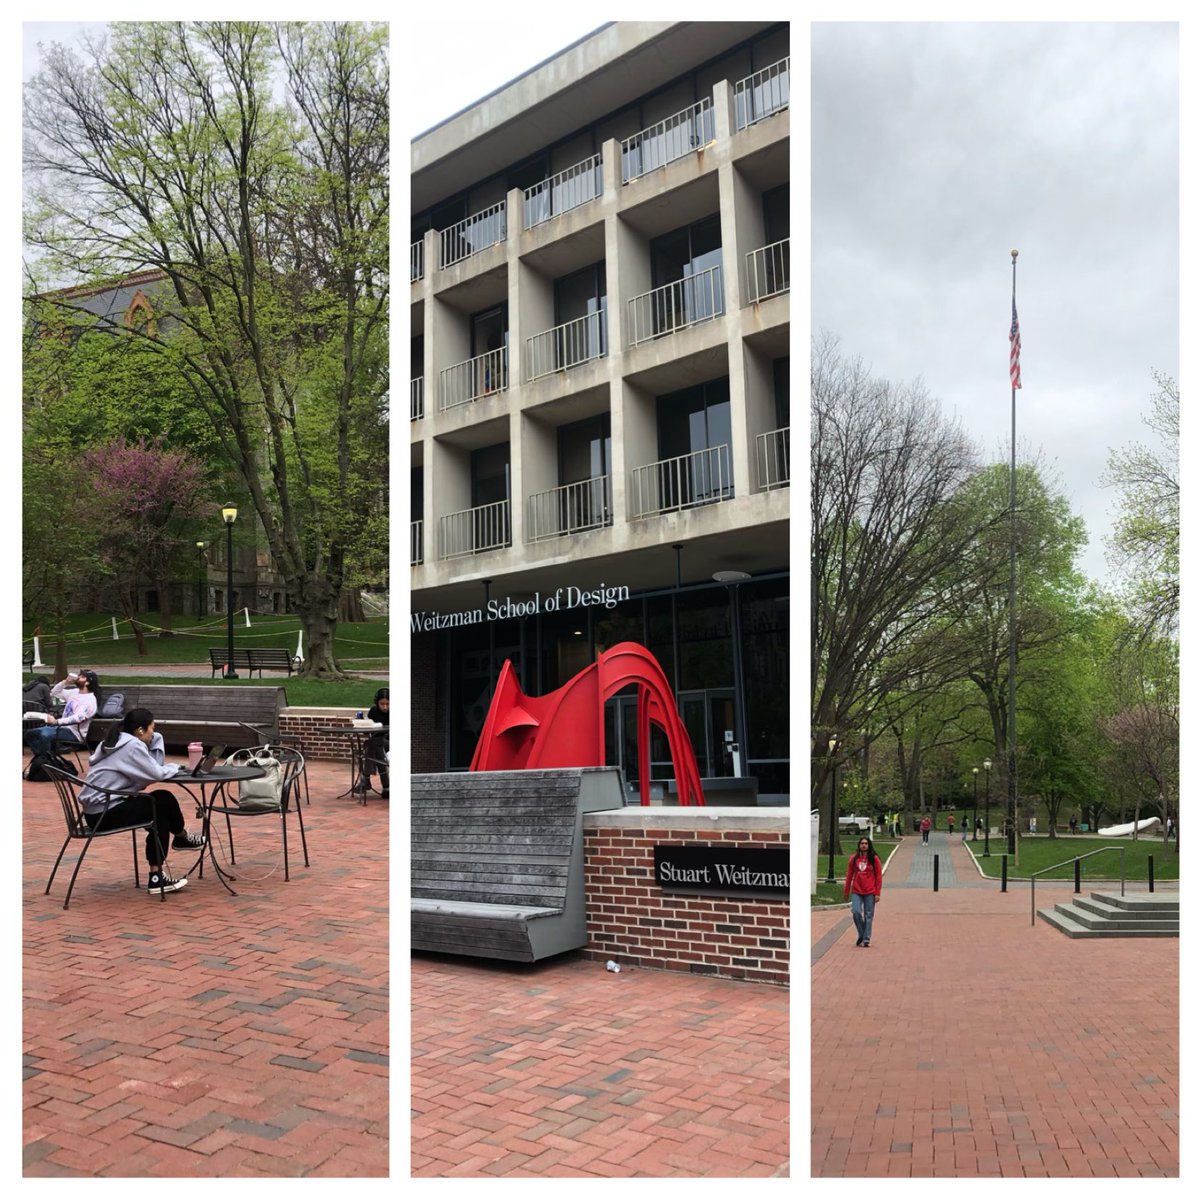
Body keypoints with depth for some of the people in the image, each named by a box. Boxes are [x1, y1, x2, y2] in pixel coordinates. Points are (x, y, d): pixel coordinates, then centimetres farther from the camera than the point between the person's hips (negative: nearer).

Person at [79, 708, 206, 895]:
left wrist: (155, 738, 3)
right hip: (105, 813, -10)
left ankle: (158, 877, 16)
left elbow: (151, 767, 14)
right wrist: (174, 767, 3)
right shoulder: (132, 745, -14)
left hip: (95, 810, 10)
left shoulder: (116, 741, 16)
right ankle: (181, 838, 25)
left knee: (160, 815, 14)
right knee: (164, 801, 0)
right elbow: (157, 773, -17)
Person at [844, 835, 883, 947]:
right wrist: (846, 892, 10)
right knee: (856, 912, -11)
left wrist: (877, 893, -6)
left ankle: (866, 940, 11)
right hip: (856, 891, 2)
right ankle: (861, 935, 11)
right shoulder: (854, 859, 6)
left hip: (870, 892, -1)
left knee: (868, 916, 2)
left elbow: (879, 876, 0)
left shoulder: (874, 859, 0)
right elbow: (849, 875, 10)